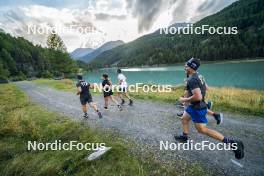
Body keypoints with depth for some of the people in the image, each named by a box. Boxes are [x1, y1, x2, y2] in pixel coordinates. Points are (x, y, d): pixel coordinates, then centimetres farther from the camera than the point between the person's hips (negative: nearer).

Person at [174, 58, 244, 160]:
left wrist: (185, 100, -18)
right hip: (194, 106, 10)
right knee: (184, 119, 22)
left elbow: (198, 97, -34)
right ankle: (184, 137, 39)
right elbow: (205, 88, 17)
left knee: (203, 130, 2)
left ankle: (233, 143, 7)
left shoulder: (192, 80, -26)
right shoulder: (198, 76, 5)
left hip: (197, 108, -10)